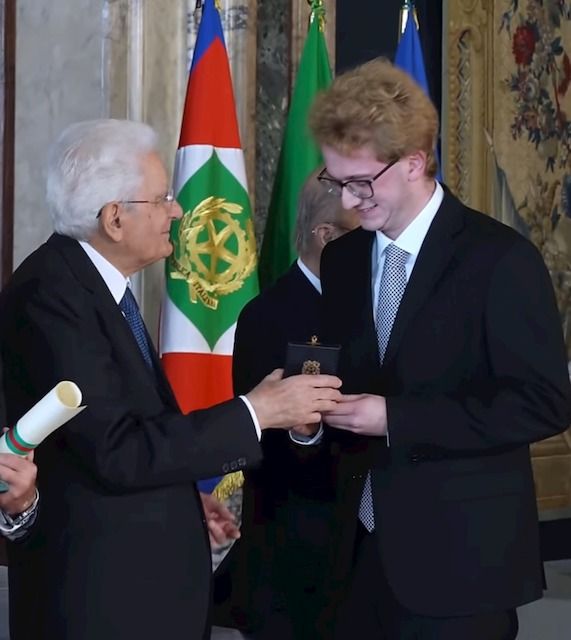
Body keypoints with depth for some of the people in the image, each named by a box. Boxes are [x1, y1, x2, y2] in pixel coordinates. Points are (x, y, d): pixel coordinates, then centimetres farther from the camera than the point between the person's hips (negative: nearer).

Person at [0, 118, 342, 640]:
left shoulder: (95, 278, 8)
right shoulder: (50, 296, -20)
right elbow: (114, 450, -24)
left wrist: (183, 500, 11)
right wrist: (256, 413, -20)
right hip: (98, 595, -9)